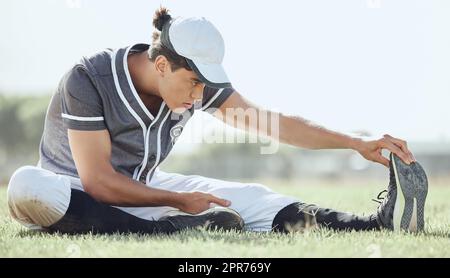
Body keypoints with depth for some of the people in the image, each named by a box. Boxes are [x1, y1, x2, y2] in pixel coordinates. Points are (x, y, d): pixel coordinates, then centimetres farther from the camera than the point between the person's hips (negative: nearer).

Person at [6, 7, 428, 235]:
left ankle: (379, 224, -31)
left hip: (141, 188, 5)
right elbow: (98, 182, -25)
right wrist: (179, 200, -22)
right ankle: (171, 233, -48)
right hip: (78, 193, -5)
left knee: (246, 198, -16)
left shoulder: (197, 81, -8)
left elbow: (271, 124, -4)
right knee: (26, 187, -41)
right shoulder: (88, 80, -25)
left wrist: (356, 144, -10)